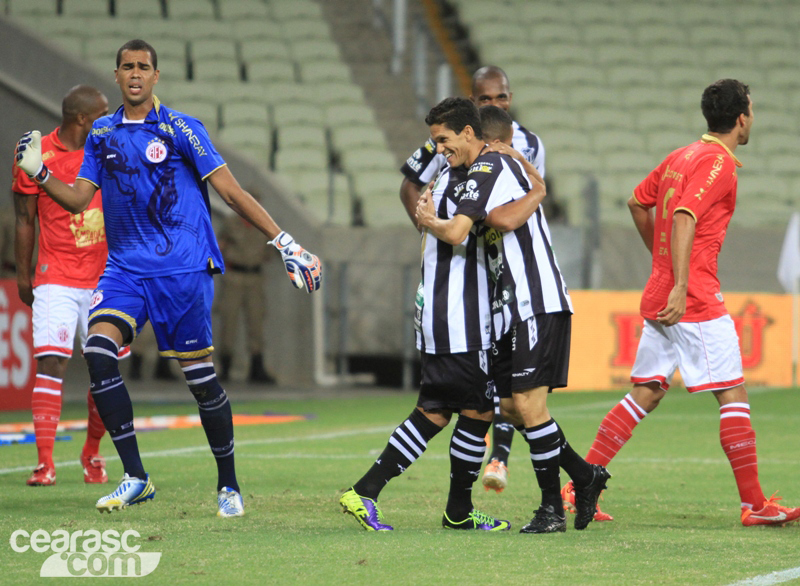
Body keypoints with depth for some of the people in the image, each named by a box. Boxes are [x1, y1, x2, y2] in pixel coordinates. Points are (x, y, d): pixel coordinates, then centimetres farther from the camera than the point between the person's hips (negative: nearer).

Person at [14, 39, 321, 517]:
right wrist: (39, 172, -4)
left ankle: (229, 485, 17)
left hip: (183, 270, -3)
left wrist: (284, 242, -6)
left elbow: (232, 192, -3)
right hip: (125, 268, 4)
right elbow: (78, 199, 13)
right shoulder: (102, 135, 11)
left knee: (200, 377, -1)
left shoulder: (181, 130, -3)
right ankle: (135, 477, -12)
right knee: (98, 351, -19)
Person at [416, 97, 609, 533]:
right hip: (512, 306, 11)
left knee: (528, 403, -11)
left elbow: (455, 233, -22)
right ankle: (584, 476, 17)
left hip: (537, 303, -11)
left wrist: (428, 221, -1)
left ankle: (552, 508, -6)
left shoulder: (487, 170, -13)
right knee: (510, 406, 9)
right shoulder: (504, 164, 18)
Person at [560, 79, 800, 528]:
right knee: (734, 394, -3)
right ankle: (754, 505, -3)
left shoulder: (681, 156, 15)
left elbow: (638, 204, 25)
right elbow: (683, 218, -23)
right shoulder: (719, 164, -11)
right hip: (696, 300, -9)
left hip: (660, 298, 9)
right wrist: (680, 286, -27)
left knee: (645, 396, 11)